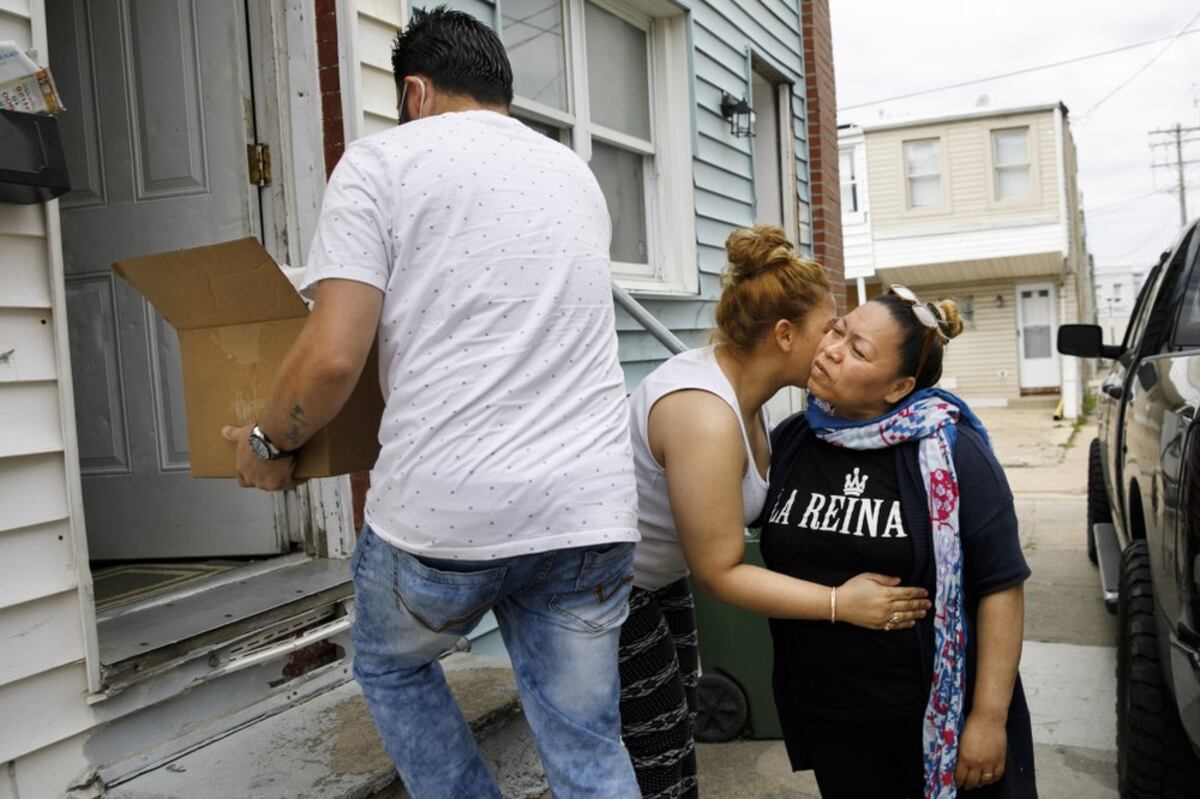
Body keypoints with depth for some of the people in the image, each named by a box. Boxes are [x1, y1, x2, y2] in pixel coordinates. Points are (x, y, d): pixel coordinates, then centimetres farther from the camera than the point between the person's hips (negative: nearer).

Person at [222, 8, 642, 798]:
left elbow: (333, 358, -9)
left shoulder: (383, 159, 0)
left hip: (444, 510, -4)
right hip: (590, 510, 5)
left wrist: (267, 443, 10)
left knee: (391, 665, 28)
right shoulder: (577, 175, 17)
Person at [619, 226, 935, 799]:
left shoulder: (738, 380, -2)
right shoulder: (705, 416, -32)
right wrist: (841, 604, -21)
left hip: (655, 574, 10)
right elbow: (720, 573, -25)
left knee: (680, 711, 18)